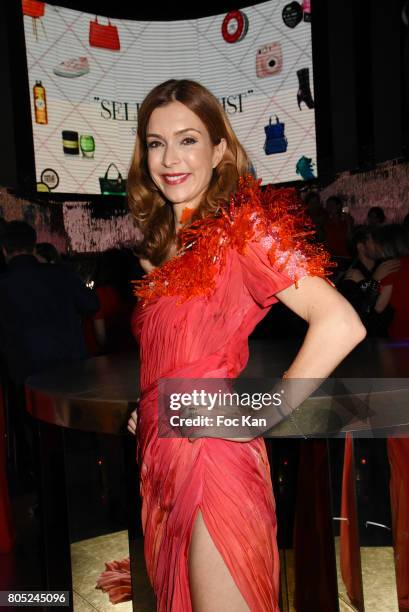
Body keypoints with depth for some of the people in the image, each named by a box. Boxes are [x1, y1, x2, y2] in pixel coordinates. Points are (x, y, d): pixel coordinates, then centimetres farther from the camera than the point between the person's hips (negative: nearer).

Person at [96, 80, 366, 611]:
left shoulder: (242, 227, -11)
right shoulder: (162, 243, 12)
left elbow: (340, 324, -21)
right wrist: (141, 407, 6)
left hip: (213, 460, -7)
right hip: (163, 462, 8)